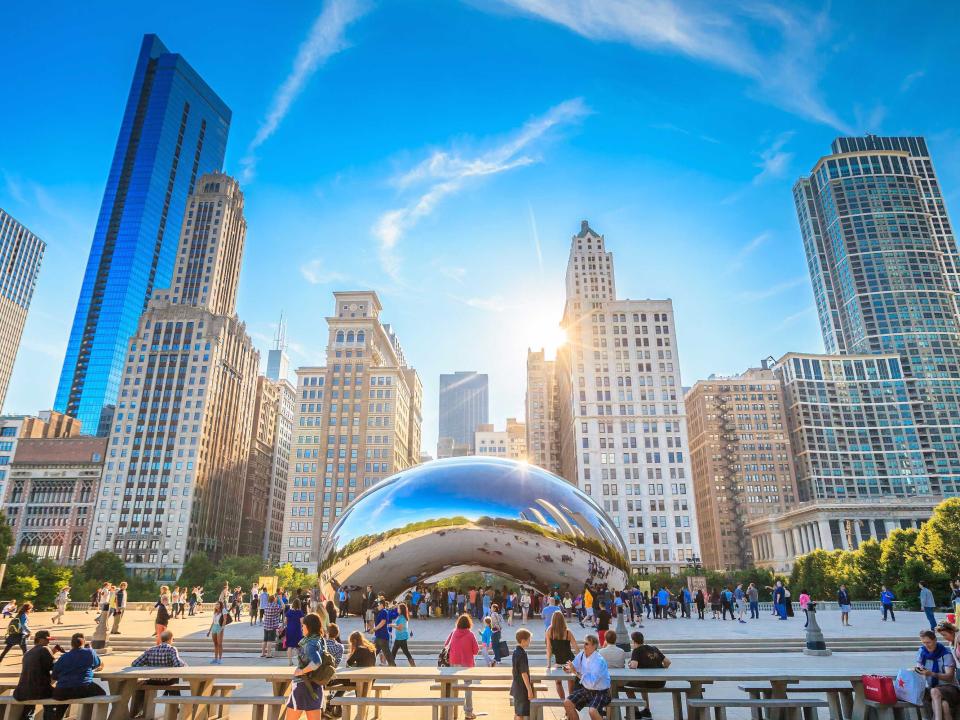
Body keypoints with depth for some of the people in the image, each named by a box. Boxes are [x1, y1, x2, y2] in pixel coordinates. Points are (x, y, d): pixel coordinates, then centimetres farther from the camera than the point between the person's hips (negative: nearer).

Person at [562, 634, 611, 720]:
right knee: (567, 703, -6)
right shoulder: (582, 654, -5)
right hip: (586, 689, 7)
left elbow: (591, 683, -31)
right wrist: (569, 668, -9)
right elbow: (575, 666, 13)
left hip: (600, 692, -7)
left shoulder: (599, 661, -25)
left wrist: (576, 672, -29)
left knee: (592, 711, -31)